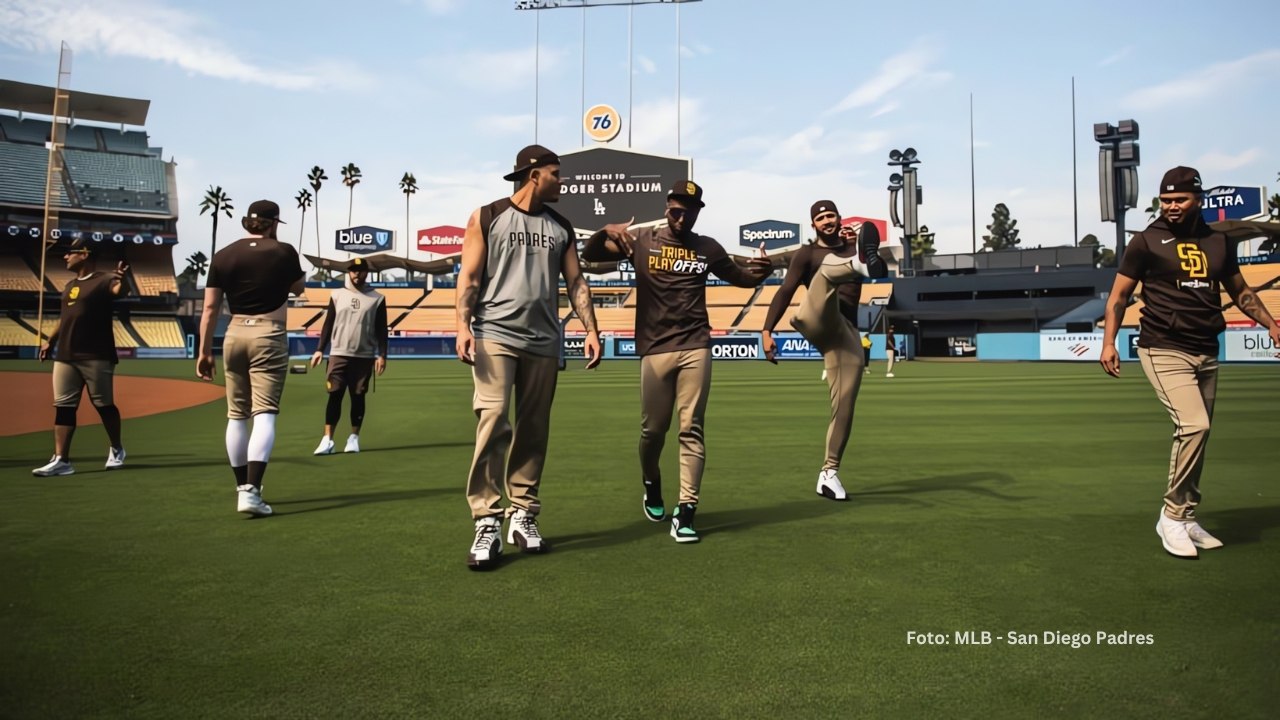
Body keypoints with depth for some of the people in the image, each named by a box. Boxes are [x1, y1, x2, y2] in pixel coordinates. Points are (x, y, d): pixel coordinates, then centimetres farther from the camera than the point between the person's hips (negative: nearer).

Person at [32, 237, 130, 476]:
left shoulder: (103, 280, -6)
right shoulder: (69, 286, 18)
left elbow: (120, 291, -29)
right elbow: (64, 317, 26)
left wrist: (122, 279, -52)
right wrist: (50, 341, 18)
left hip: (96, 357, -8)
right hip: (65, 356, 8)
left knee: (104, 404, 0)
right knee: (63, 406, 3)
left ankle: (116, 450, 19)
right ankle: (61, 460, 5)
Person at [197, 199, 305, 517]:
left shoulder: (223, 256, 4)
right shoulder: (283, 252, -3)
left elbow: (210, 308, 2)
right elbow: (299, 288, 15)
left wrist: (204, 352, 7)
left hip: (234, 336, 4)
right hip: (269, 336, -3)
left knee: (237, 415, 13)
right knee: (264, 414, -7)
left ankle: (243, 488, 21)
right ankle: (251, 490, -19)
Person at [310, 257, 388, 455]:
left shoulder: (377, 298, 4)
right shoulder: (337, 295, 7)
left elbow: (381, 330, 2)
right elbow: (328, 324, 8)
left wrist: (382, 355, -5)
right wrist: (320, 349, 0)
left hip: (364, 357, 0)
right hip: (338, 354, 1)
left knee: (358, 397, 5)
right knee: (334, 396, -3)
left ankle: (354, 438, 14)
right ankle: (327, 439, -2)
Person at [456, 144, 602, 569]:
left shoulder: (560, 227, 16)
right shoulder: (487, 217, 5)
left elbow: (575, 283, 14)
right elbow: (470, 277, 0)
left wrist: (591, 329, 3)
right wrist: (463, 325, -13)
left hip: (543, 343, 4)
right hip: (495, 335, -4)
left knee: (534, 431, 6)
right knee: (493, 421, -14)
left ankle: (523, 516, 15)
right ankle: (487, 523, -9)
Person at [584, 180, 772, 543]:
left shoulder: (707, 248, 11)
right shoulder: (642, 240, 5)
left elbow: (742, 277, 21)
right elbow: (590, 254, 1)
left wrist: (762, 270, -3)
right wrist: (606, 231, -21)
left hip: (695, 348, 1)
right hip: (655, 349, -1)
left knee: (692, 429, -4)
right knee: (653, 428, 6)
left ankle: (685, 511, -1)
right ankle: (652, 485, 35)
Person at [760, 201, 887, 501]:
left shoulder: (851, 248, 23)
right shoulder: (807, 254, 10)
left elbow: (883, 272, 6)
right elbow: (785, 292, -4)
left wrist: (864, 247, -7)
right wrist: (767, 330, -17)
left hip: (846, 332, 4)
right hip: (817, 323, -4)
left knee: (845, 406, -2)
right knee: (829, 268, -31)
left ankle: (829, 473, 9)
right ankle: (861, 262, -67)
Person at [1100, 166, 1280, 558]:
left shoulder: (1218, 242, 11)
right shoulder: (1147, 241, -2)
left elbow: (1240, 291, 21)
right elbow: (1119, 295, 0)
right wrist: (1109, 342, -10)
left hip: (1206, 353, 5)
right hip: (1165, 351, -5)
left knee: (1196, 436, 9)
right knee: (1194, 426, -20)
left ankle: (1186, 519, 21)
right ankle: (1173, 515, -6)